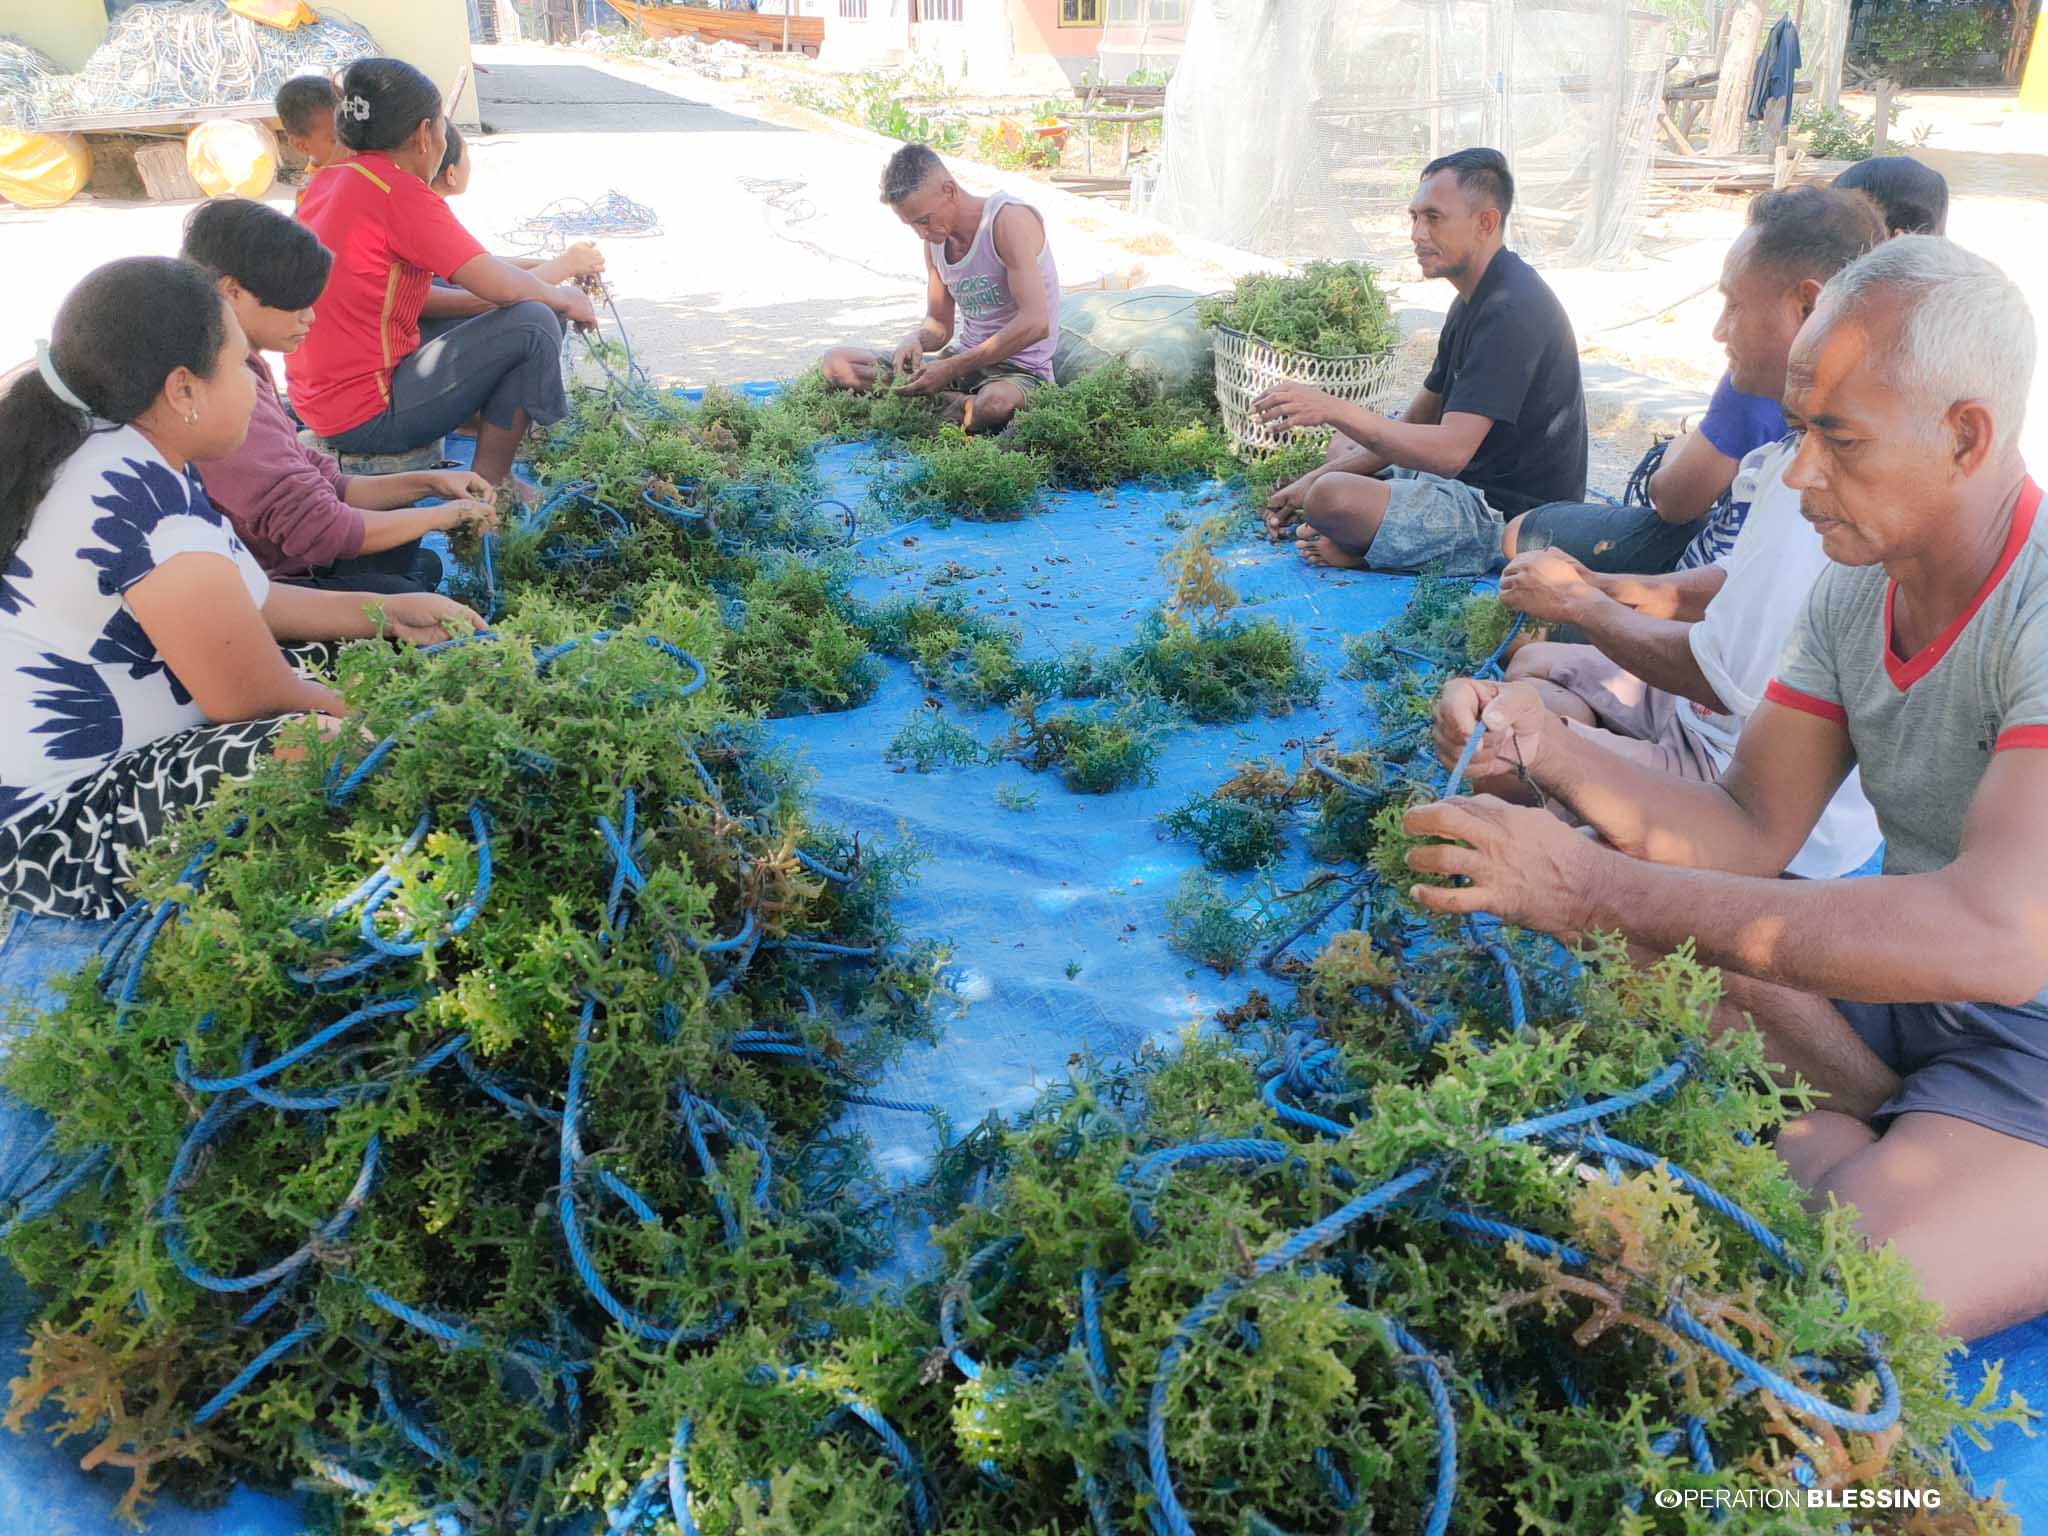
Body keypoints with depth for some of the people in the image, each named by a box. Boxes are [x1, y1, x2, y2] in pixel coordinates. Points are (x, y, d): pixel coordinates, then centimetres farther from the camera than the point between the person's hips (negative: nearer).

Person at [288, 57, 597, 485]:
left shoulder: (329, 180, 11)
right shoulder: (396, 191, -17)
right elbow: (500, 286, -19)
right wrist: (563, 298, 1)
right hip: (368, 416, -10)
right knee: (534, 324, -12)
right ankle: (487, 490, -5)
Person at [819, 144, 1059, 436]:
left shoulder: (1009, 220, -16)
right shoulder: (935, 240, 8)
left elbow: (1035, 324, -25)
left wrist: (951, 369, -26)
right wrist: (917, 340, -10)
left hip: (1021, 368, -8)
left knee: (995, 404, -47)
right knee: (835, 363, -4)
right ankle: (960, 402, -16)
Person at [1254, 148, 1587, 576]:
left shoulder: (1511, 311, -22)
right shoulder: (1475, 300, 14)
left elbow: (1450, 451, -30)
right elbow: (1415, 421, 14)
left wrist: (1335, 410, -32)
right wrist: (1313, 479, 5)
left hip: (1510, 517, -11)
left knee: (1333, 497, -29)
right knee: (1343, 446, 22)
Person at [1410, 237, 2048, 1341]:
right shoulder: (1851, 596, 0)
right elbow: (1752, 830, 0)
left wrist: (1600, 888, -38)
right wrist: (1548, 751, -18)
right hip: (1908, 981, 8)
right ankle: (1869, 1129, -1)